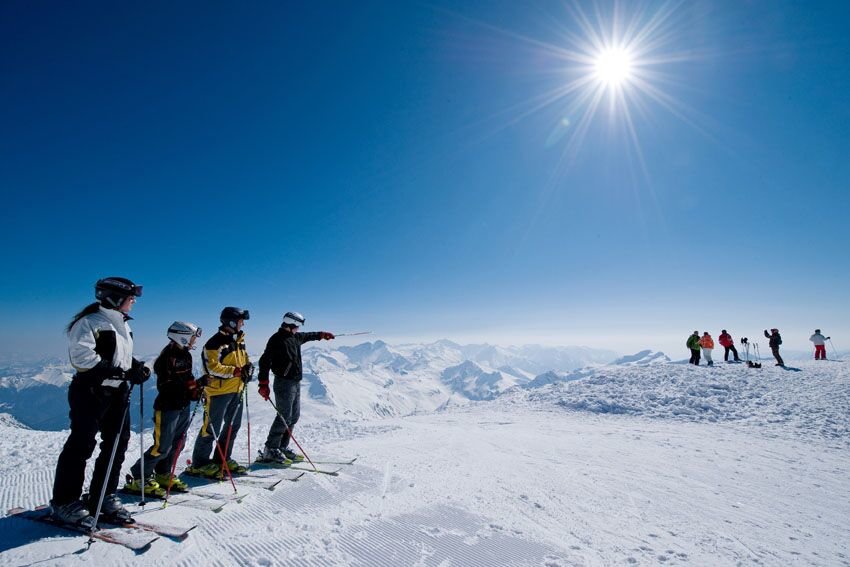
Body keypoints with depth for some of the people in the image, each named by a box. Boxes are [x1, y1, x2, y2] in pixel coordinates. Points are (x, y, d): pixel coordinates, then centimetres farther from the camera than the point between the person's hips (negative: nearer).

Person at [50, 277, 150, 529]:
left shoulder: (122, 323, 15)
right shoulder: (91, 320, -11)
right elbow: (81, 356, -21)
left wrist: (136, 367, 3)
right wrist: (116, 371, -24)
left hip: (118, 392, 8)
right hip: (90, 392, -8)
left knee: (117, 444, 9)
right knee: (81, 445, -2)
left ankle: (103, 498, 20)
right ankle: (65, 502, 14)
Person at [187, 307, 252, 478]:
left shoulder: (239, 340, 10)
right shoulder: (216, 342, -16)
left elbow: (245, 360, 19)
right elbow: (213, 368, -22)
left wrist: (248, 367, -2)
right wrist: (236, 371, -25)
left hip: (236, 391, 9)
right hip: (218, 391, -9)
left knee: (233, 426, 16)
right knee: (212, 429, 0)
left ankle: (222, 459, 30)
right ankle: (200, 464, 16)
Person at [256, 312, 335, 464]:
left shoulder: (294, 337, 11)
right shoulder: (277, 339, -14)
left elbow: (307, 336, 33)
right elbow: (265, 361, -18)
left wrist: (322, 334, 45)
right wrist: (264, 384, -21)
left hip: (296, 383, 9)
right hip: (284, 383, -9)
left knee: (294, 416, 12)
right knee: (284, 417, -7)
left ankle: (282, 447, 21)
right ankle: (270, 451, 5)